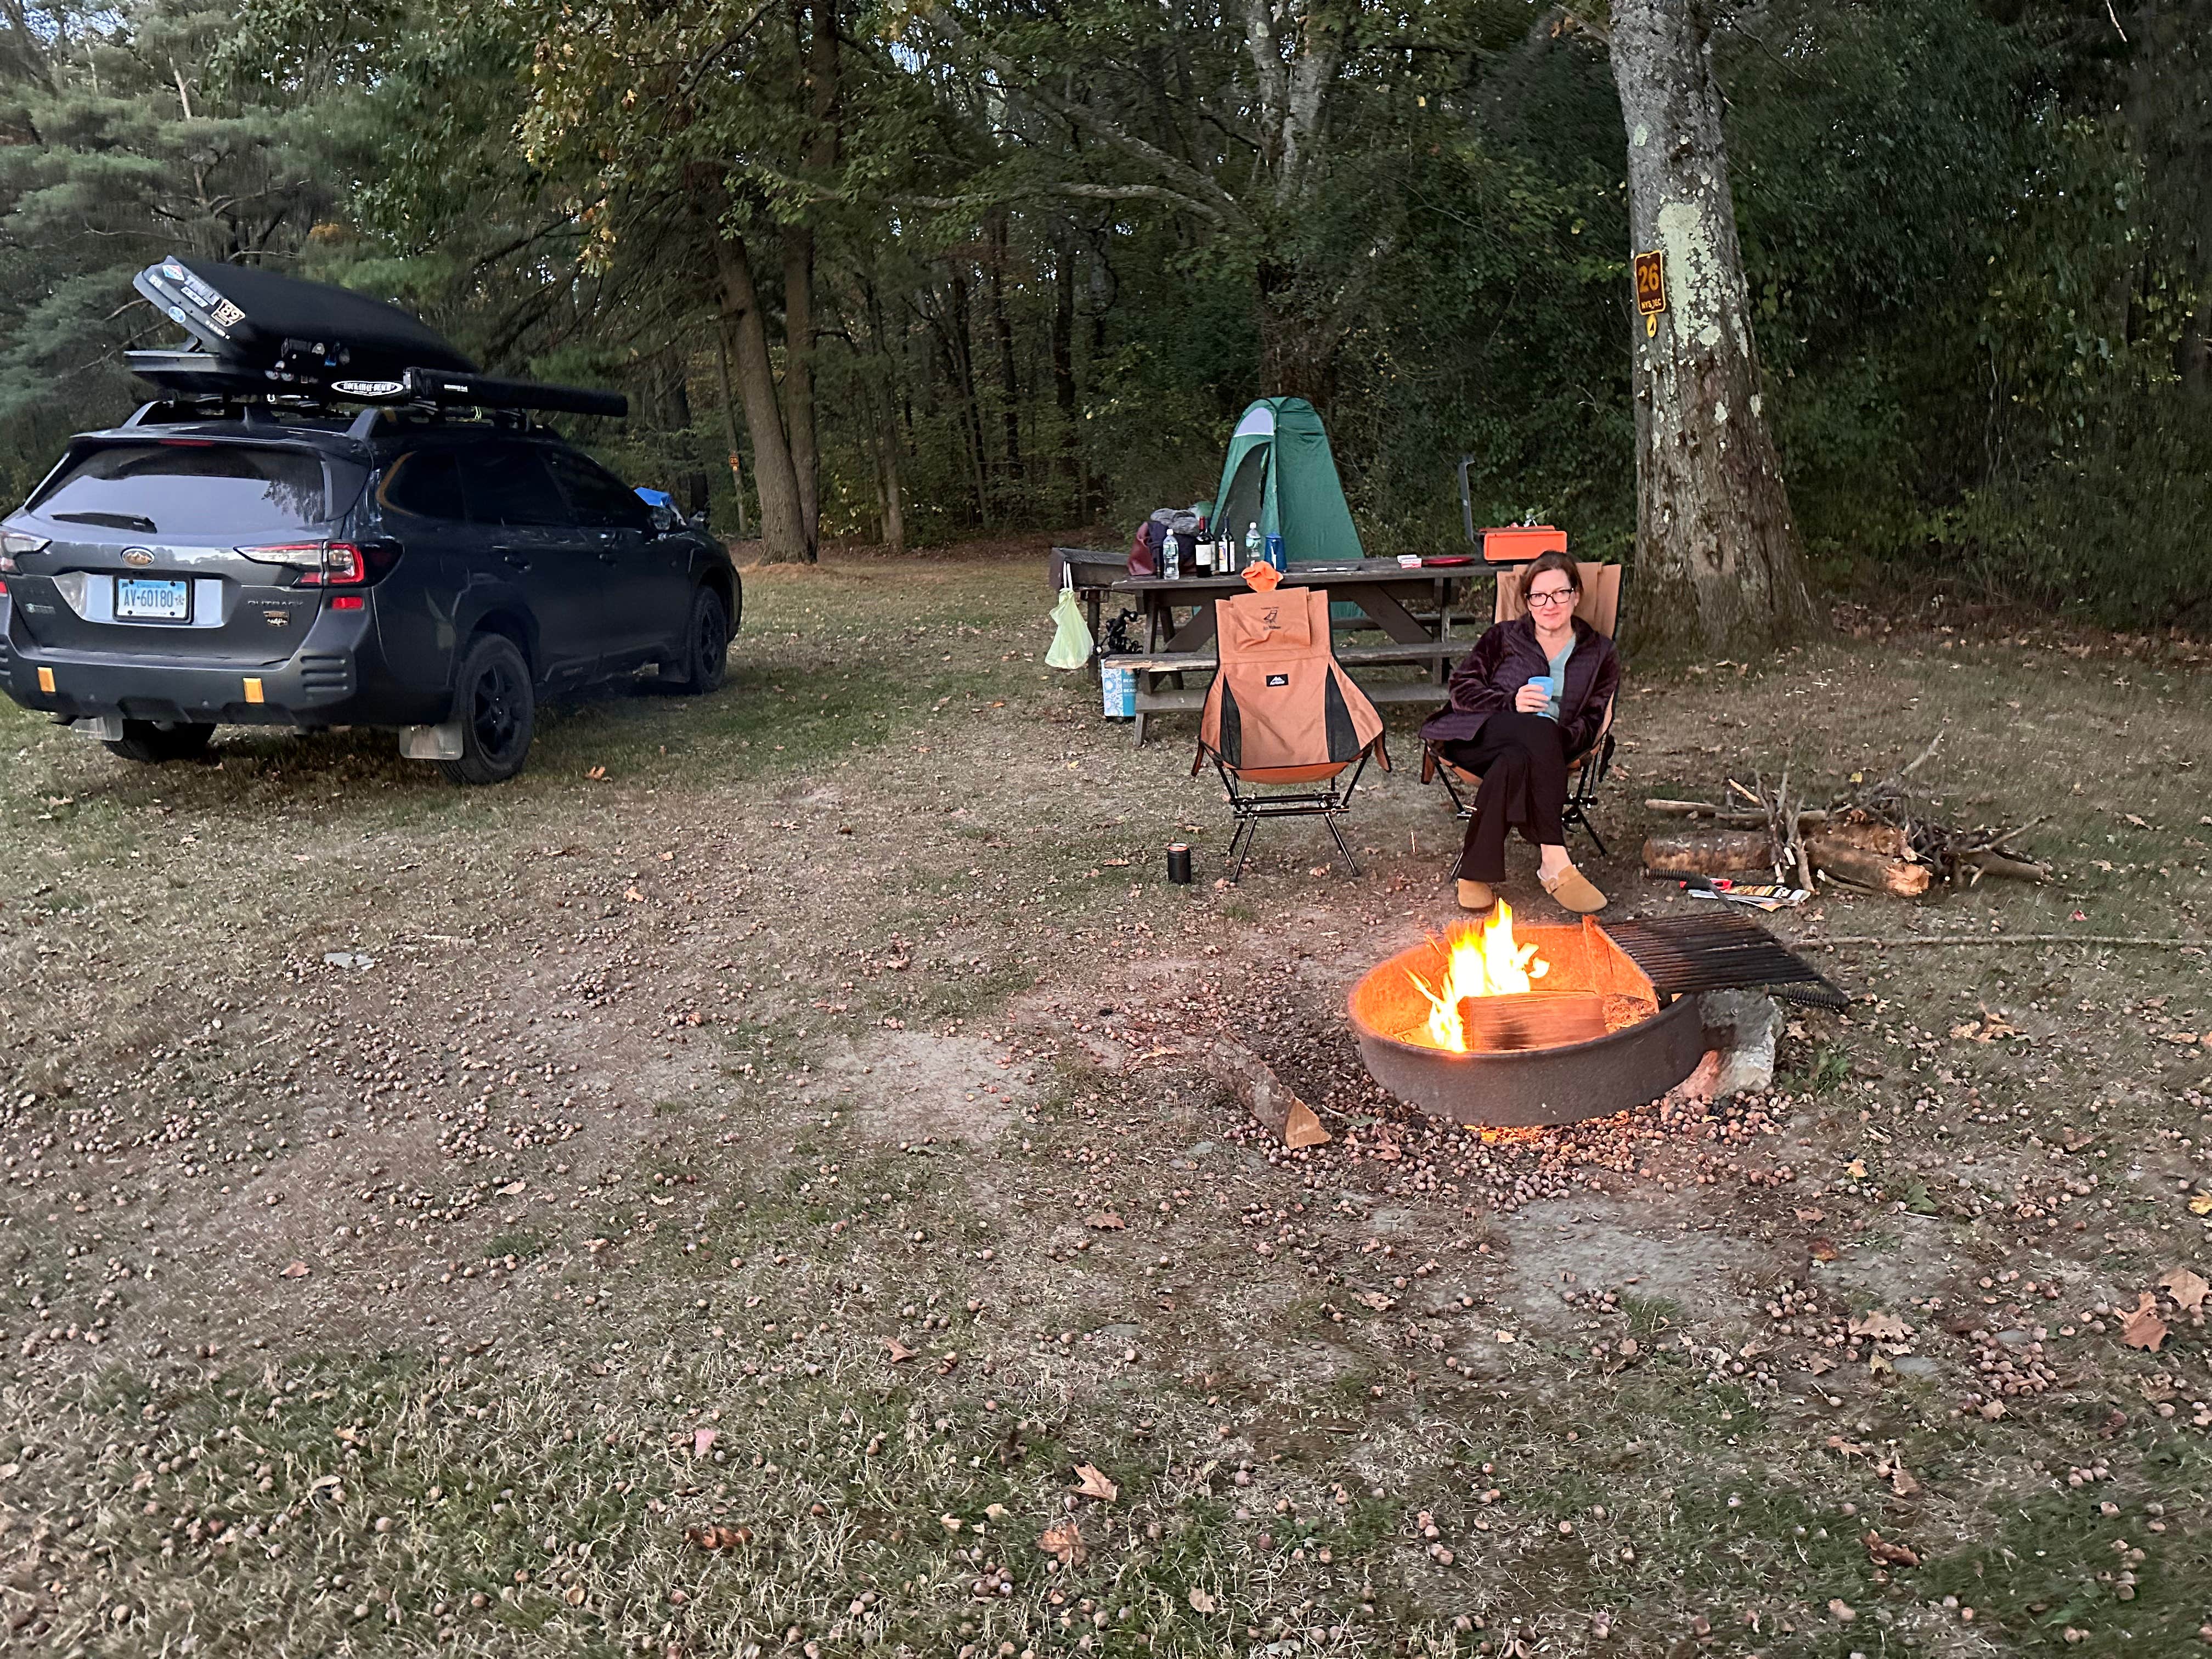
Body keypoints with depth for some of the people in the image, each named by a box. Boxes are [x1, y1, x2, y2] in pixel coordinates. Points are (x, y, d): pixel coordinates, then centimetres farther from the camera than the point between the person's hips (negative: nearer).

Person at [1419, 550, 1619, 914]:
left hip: (1534, 752, 1)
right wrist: (1511, 703, -10)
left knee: (1515, 761, -39)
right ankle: (1554, 860, -44)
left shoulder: (1599, 655, 19)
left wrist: (1564, 737, -14)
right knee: (1540, 729, -37)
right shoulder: (1504, 637, 17)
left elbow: (1593, 721, 10)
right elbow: (1461, 687, 8)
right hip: (1476, 737, -1)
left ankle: (1474, 871, -39)